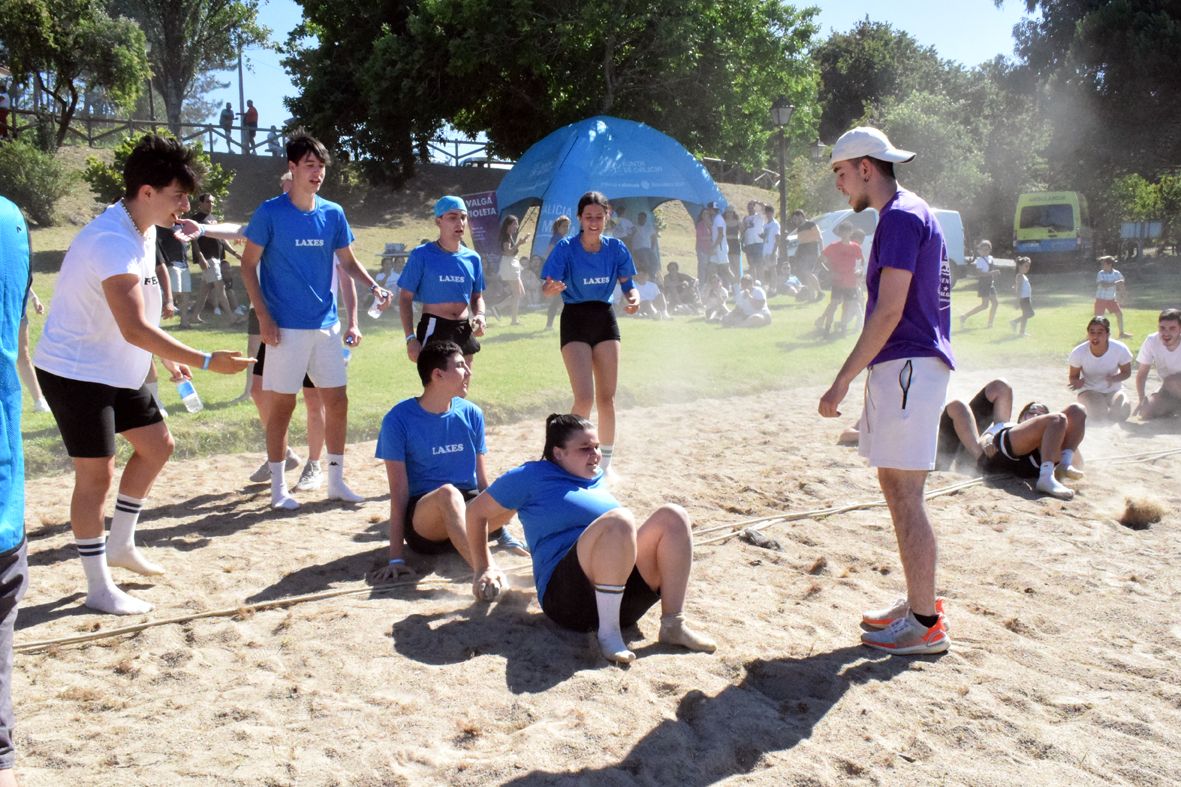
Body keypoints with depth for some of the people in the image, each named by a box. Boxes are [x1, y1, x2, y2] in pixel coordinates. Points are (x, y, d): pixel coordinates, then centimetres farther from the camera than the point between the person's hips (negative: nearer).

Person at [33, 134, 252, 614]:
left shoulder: (144, 230, 4)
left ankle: (120, 545, 29)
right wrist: (206, 362, -33)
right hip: (76, 371, -10)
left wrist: (168, 357, 15)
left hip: (117, 370, 10)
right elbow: (135, 329, -34)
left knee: (157, 445, 14)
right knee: (97, 473, -5)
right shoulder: (113, 242, -27)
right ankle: (99, 588, 8)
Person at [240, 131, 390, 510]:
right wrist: (263, 317, -12)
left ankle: (336, 480, 20)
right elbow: (248, 266, -4)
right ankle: (278, 487, 14)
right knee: (283, 404, 2)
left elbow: (348, 262, 14)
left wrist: (374, 286, -5)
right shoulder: (270, 212, -6)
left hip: (326, 324, 5)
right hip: (286, 327, -4)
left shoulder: (333, 213, 6)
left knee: (337, 400, 7)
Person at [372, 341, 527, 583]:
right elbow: (399, 491, -12)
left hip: (467, 509, 4)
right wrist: (395, 557, -16)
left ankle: (498, 532, 3)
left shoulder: (471, 414, 2)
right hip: (423, 519, -3)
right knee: (448, 493, -38)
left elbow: (481, 479, 10)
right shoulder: (398, 420, -10)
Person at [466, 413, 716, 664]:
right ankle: (608, 633, -31)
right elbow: (477, 512, 14)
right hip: (567, 594, -6)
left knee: (673, 516, -14)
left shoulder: (597, 479, 26)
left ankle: (673, 624, -19)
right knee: (619, 519, -33)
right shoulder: (533, 475, 9)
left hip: (625, 597, 6)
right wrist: (484, 569, 13)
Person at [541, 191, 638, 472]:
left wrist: (634, 298, -18)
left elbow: (627, 285, 5)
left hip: (605, 320, 4)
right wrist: (551, 290, -41)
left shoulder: (616, 248, -2)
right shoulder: (566, 248, -12)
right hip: (575, 321, -3)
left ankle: (605, 463, 23)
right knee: (584, 398, -14)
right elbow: (547, 287, -17)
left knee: (606, 397, 7)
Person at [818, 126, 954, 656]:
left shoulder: (900, 217, -13)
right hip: (901, 367, 11)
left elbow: (889, 312, -20)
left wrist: (842, 380, -19)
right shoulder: (908, 214, 19)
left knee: (905, 496, -7)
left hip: (907, 367, -11)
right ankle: (919, 601, 25)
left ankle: (925, 624, 1)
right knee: (895, 486, 15)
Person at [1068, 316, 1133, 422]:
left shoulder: (1120, 349, -20)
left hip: (1113, 390, 1)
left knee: (1122, 411, -30)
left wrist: (1113, 378, -27)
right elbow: (1073, 376, -6)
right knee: (1098, 413, -32)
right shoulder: (1078, 352, -21)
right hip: (1089, 390, -1)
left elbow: (1126, 372, -4)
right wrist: (1077, 382, -32)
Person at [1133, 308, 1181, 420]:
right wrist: (1141, 399, -20)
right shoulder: (1151, 341, -19)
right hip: (1168, 389, 4)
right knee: (1146, 412, -18)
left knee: (1172, 381, -36)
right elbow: (1142, 373, -11)